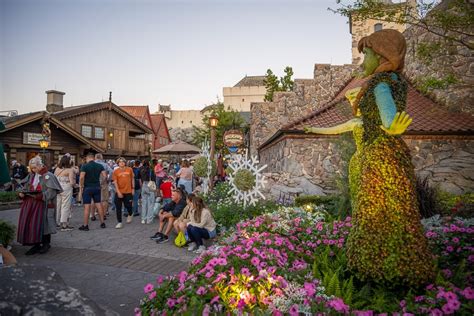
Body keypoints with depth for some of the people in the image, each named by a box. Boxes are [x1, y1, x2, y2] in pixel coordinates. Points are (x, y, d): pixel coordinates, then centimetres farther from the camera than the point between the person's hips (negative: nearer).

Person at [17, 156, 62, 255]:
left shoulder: (48, 176, -9)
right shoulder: (31, 175, 11)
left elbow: (51, 191, -14)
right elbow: (27, 188, 19)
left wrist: (41, 196, -26)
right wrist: (23, 193, -1)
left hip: (43, 204, -6)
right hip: (30, 204, 7)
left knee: (42, 224, -2)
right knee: (29, 224, 5)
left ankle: (46, 244, 16)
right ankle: (36, 245, 18)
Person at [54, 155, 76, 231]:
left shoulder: (57, 169, 5)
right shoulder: (70, 170, -11)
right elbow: (72, 182, -14)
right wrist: (74, 183, 6)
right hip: (66, 189, -6)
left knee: (57, 205, 14)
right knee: (65, 206, 0)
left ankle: (57, 222, 25)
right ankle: (64, 225, 3)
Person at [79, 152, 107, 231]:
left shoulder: (84, 166, -9)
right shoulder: (100, 166, 3)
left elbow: (81, 177, -18)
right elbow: (104, 176, -2)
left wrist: (81, 186, -6)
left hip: (87, 188, -4)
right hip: (97, 187, 4)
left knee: (87, 207, -1)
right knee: (99, 205, 10)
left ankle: (85, 225, 5)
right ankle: (102, 223, 16)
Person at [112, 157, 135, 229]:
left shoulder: (129, 169, 1)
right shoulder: (115, 171, -4)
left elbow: (132, 179, 10)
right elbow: (115, 182, -6)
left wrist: (133, 188, 7)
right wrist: (118, 192, -13)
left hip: (128, 191, 0)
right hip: (119, 192, 0)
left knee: (128, 206, 6)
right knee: (118, 208, 2)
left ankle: (130, 215, 39)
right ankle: (119, 222, 13)